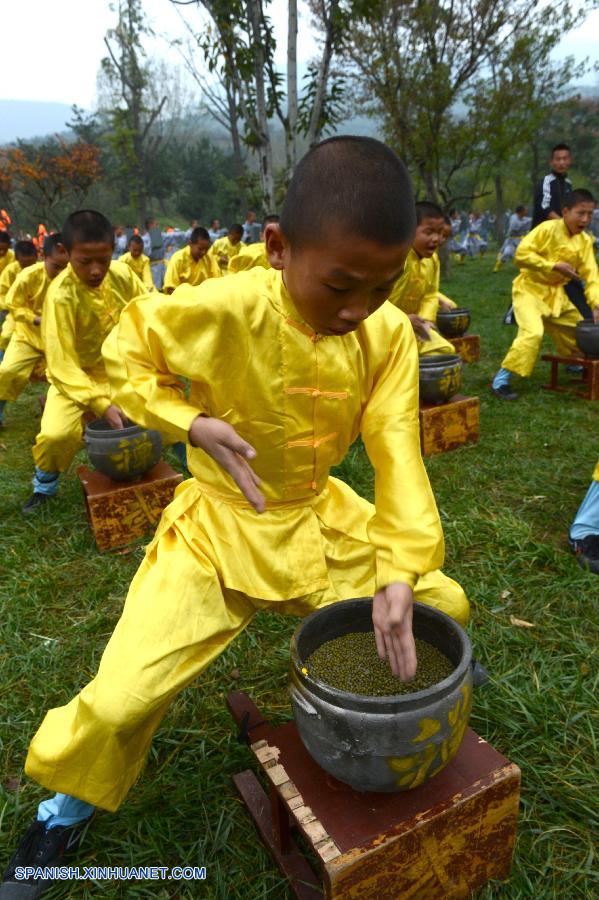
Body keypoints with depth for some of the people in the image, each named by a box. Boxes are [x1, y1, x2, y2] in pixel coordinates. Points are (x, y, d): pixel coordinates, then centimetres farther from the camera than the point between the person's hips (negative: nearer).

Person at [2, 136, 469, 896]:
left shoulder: (388, 333, -15)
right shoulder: (222, 311, -26)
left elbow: (398, 454, -18)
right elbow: (130, 346, -9)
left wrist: (399, 571, -29)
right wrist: (192, 422, -25)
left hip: (323, 519, 4)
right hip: (219, 527, -3)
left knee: (444, 607, 7)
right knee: (119, 699, -9)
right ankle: (68, 805, 28)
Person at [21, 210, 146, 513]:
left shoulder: (122, 274, -13)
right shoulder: (60, 296, -25)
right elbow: (62, 366, -25)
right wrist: (102, 404, -36)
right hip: (77, 379, -4)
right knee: (56, 435, -25)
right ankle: (45, 484, 8)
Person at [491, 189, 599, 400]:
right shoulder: (548, 228, -17)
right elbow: (521, 254, -24)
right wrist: (555, 266, -26)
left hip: (556, 294, 7)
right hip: (530, 289, -7)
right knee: (532, 333, -27)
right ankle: (501, 380, -21)